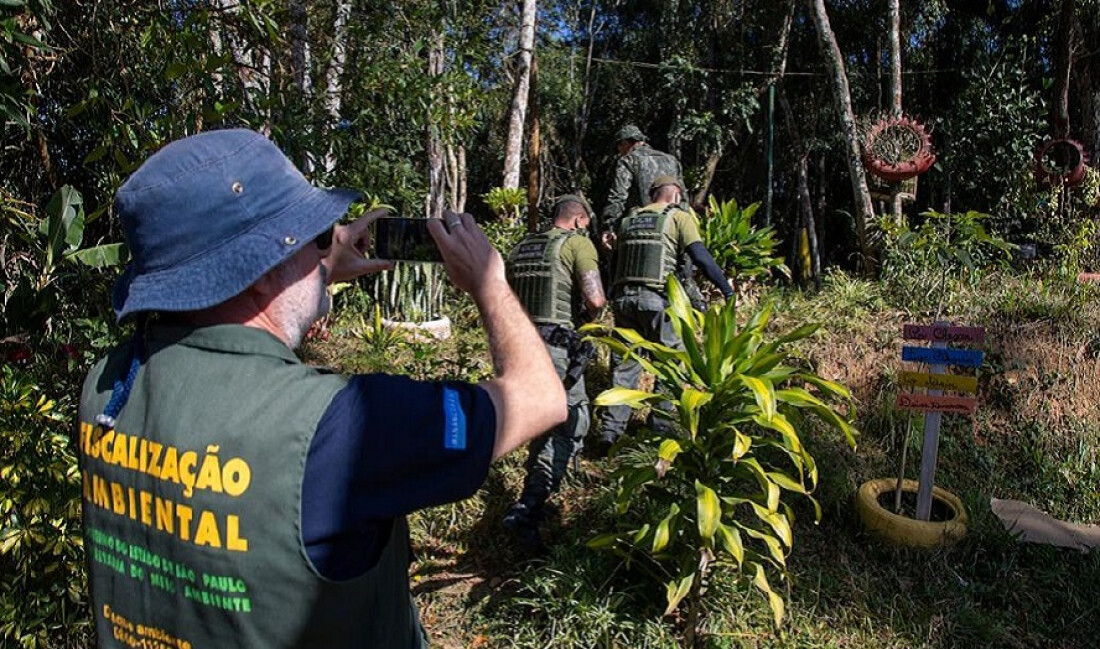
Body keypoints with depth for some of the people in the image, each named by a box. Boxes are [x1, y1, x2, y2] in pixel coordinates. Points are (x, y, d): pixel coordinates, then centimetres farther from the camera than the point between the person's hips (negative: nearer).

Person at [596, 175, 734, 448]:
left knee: (624, 365, 11)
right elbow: (702, 258, -7)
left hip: (623, 297, 5)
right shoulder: (679, 217, 3)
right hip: (656, 299, -5)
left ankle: (611, 430, 9)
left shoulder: (628, 220, 19)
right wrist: (728, 291, -7)